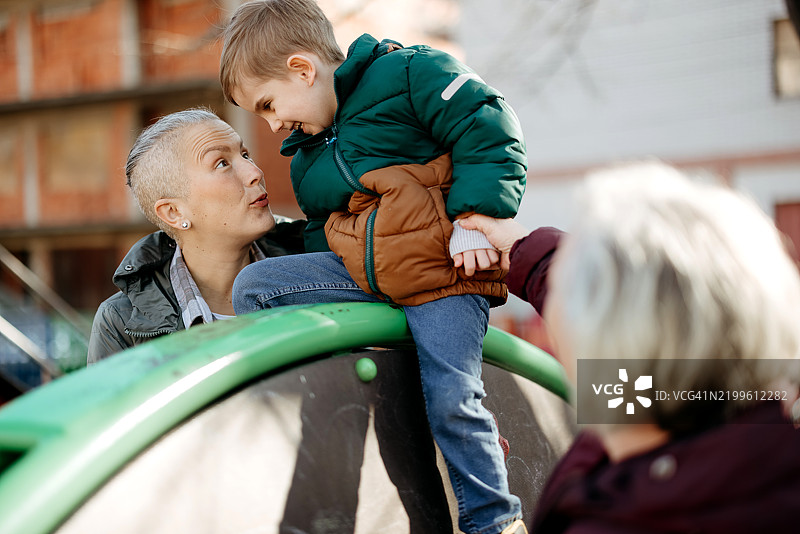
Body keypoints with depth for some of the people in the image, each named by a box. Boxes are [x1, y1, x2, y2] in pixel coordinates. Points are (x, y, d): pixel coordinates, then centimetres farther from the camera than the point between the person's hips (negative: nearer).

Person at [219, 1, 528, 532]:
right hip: (356, 270, 7)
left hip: (445, 270, -7)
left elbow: (491, 136, -10)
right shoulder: (308, 156, 19)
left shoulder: (408, 73, -5)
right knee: (253, 286, -4)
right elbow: (322, 235, 28)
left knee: (450, 396, -20)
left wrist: (475, 219, -16)